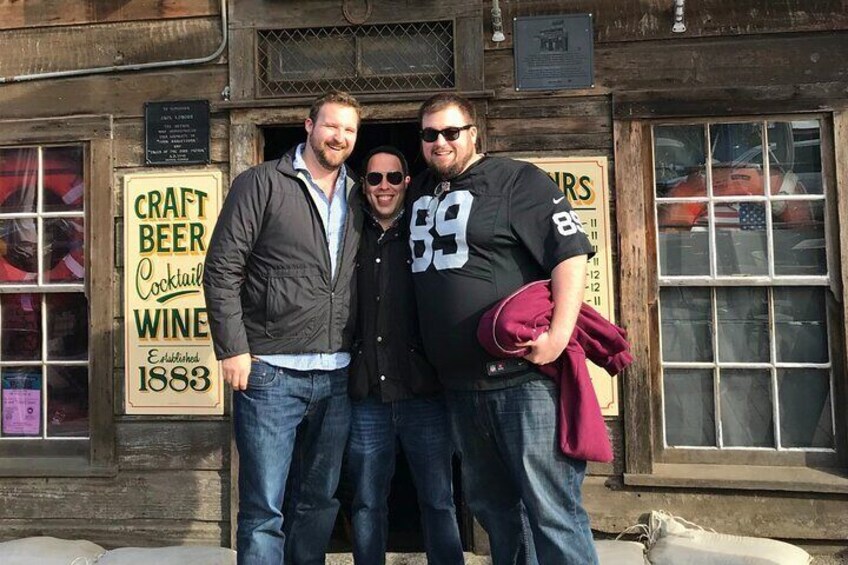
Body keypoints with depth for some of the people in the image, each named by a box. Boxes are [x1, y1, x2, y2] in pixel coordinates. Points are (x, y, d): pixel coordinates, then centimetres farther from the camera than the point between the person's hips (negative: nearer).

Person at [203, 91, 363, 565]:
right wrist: (234, 349, -11)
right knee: (264, 509, 2)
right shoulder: (262, 184, -2)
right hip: (272, 373, -5)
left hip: (338, 376, 5)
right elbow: (222, 271, -6)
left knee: (319, 500, 16)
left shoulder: (357, 199, 13)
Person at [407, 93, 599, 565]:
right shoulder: (421, 192, 16)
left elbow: (571, 252, -12)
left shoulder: (518, 181, -4)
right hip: (458, 383, 7)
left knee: (552, 510, -3)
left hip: (523, 375, -7)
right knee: (490, 505, 18)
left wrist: (559, 335, -23)